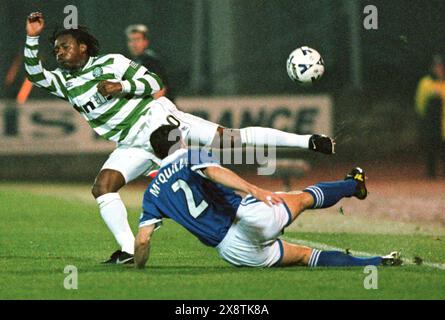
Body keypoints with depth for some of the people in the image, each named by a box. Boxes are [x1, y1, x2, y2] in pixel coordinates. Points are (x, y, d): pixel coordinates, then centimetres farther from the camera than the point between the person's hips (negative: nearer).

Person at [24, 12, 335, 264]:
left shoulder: (111, 62, -3)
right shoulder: (64, 81, 8)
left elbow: (153, 82, -3)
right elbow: (35, 74, -6)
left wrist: (120, 87, -19)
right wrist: (32, 38, -16)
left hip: (155, 117, -5)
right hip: (132, 146, 5)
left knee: (231, 138, -12)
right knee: (102, 188, -16)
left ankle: (308, 141, -7)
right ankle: (128, 249, -16)